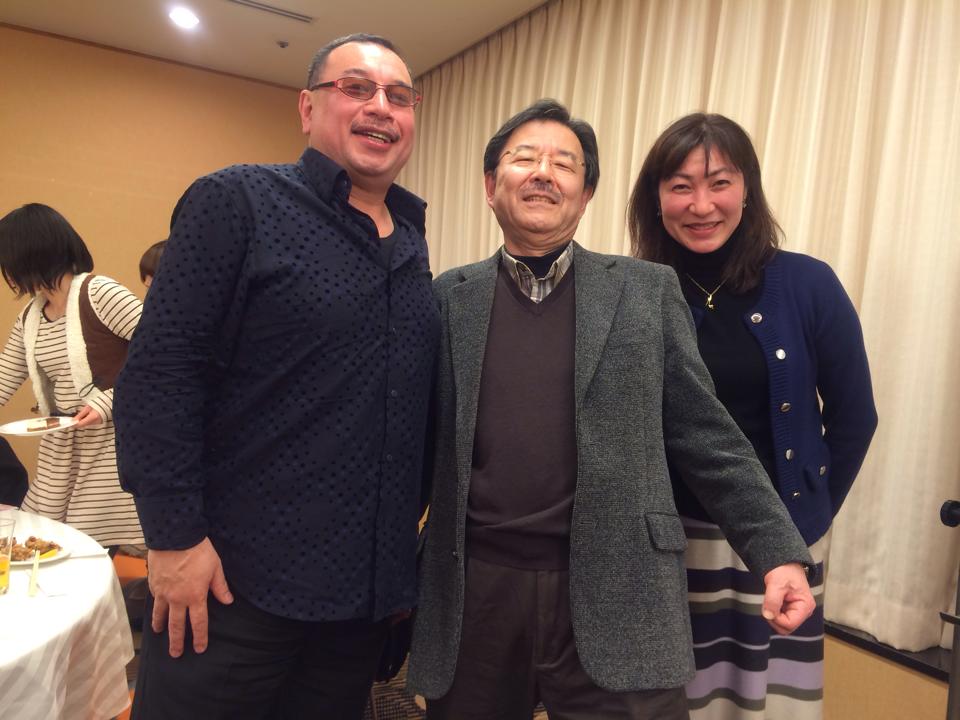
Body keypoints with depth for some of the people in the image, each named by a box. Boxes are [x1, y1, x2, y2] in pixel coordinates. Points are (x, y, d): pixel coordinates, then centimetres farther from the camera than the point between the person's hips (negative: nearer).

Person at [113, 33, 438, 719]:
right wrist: (175, 535, -16)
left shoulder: (411, 241, 10)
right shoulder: (236, 201, -7)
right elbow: (161, 371, -13)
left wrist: (410, 531, 14)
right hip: (235, 580, -5)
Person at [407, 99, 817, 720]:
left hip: (616, 597, 0)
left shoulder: (648, 291, 3)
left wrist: (778, 551, -2)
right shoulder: (449, 298, 4)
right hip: (472, 593, 1)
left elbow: (706, 434, 4)